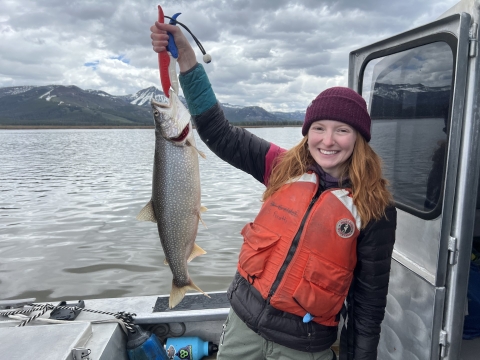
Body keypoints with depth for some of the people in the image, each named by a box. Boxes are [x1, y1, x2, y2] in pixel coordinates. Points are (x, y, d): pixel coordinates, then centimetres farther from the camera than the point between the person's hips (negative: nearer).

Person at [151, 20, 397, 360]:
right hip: (244, 318, 4)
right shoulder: (285, 169, -5)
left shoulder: (375, 209, -12)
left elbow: (370, 297, -5)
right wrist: (186, 56, -13)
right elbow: (219, 132, -7)